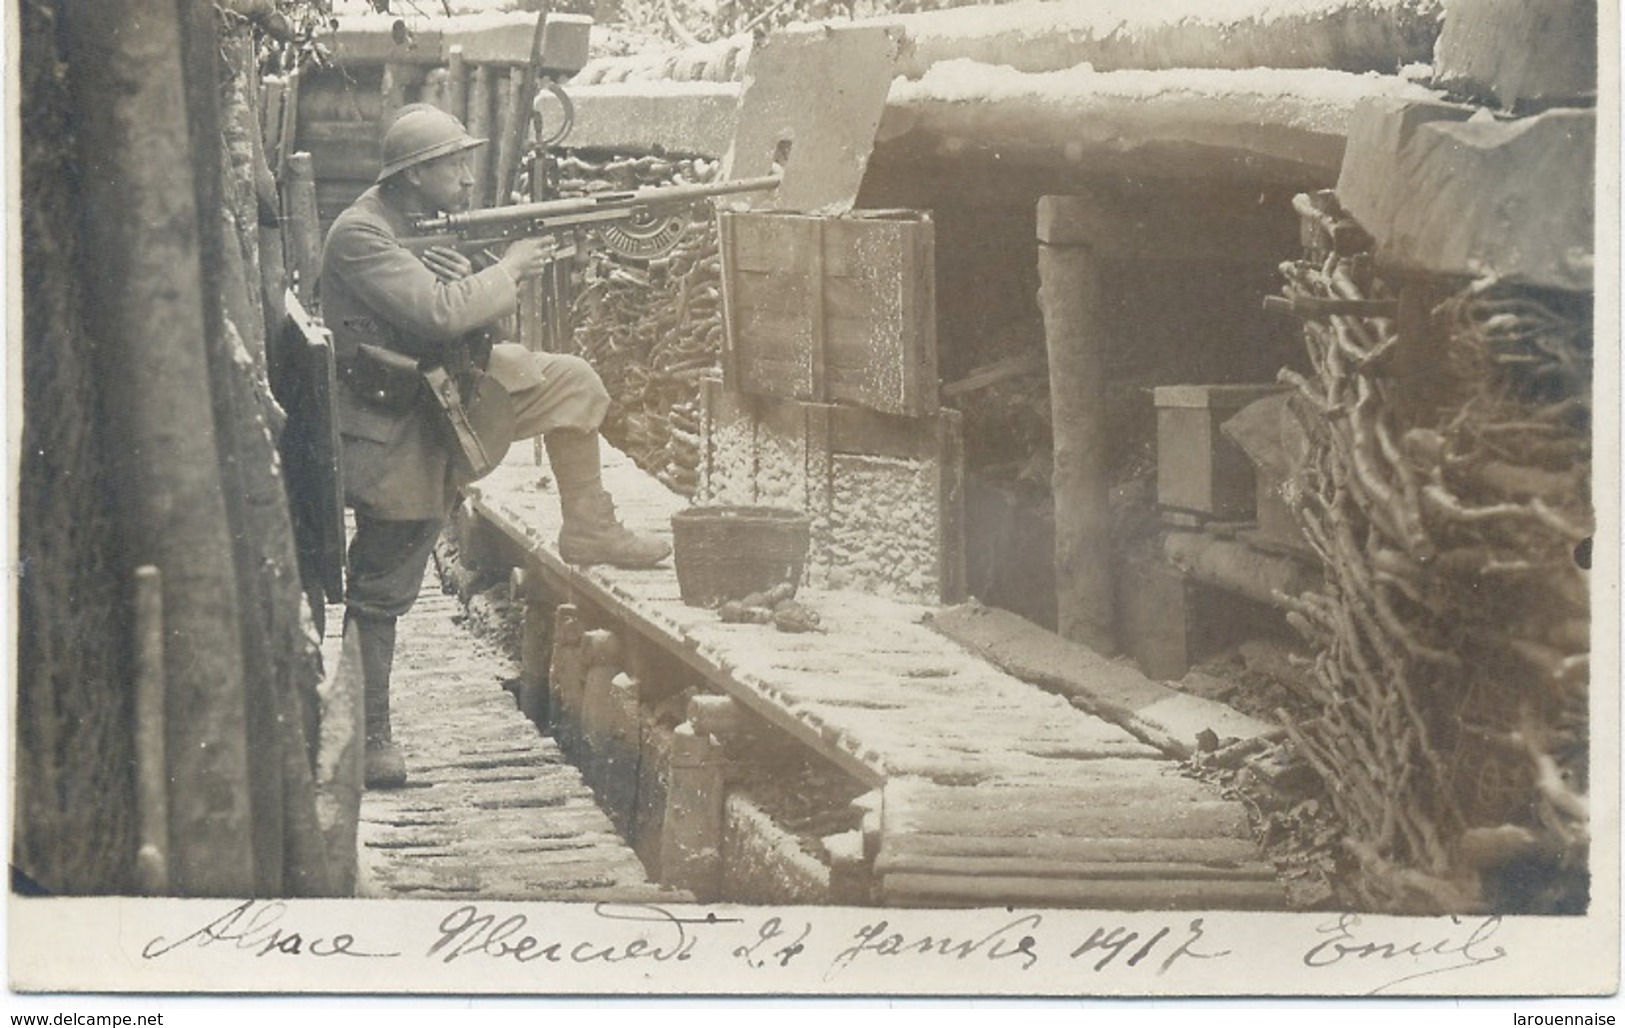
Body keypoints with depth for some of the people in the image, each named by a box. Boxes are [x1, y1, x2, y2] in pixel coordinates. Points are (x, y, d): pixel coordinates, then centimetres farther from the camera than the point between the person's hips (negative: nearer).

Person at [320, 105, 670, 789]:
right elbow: (438, 311, -29)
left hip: (451, 390, 8)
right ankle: (368, 739, 10)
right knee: (379, 594, 0)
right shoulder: (359, 236, -20)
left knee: (572, 383, 1)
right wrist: (509, 269, -15)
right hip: (396, 430, -8)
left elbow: (474, 314, 10)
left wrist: (505, 279, -10)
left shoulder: (431, 225, 7)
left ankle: (588, 529, 10)